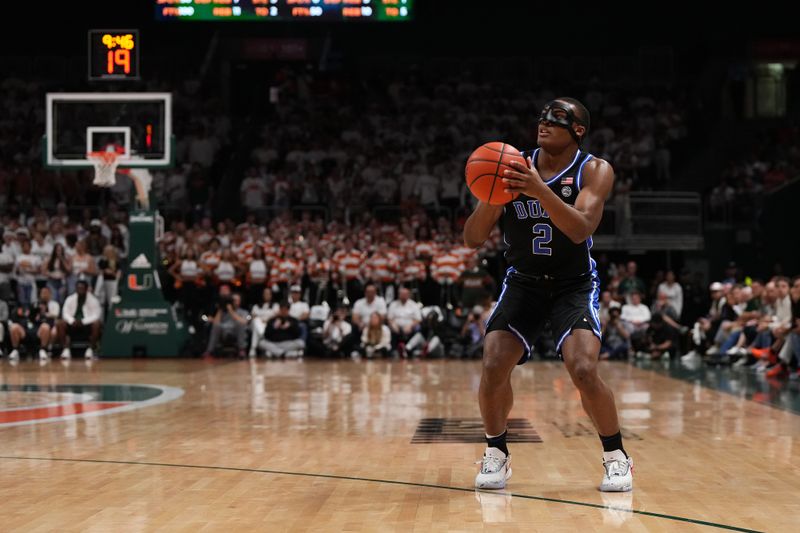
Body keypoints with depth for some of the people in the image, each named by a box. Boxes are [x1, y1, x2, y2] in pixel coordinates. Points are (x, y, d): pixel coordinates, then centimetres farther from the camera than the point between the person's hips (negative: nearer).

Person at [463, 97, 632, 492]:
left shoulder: (595, 171, -14)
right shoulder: (513, 167, -8)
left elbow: (581, 229, -31)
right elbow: (472, 240, -11)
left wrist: (541, 191, -45)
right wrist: (490, 199, -31)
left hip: (575, 285, -2)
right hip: (523, 282, 3)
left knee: (583, 370, -22)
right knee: (493, 367, -15)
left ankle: (616, 457, 0)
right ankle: (496, 454, 8)